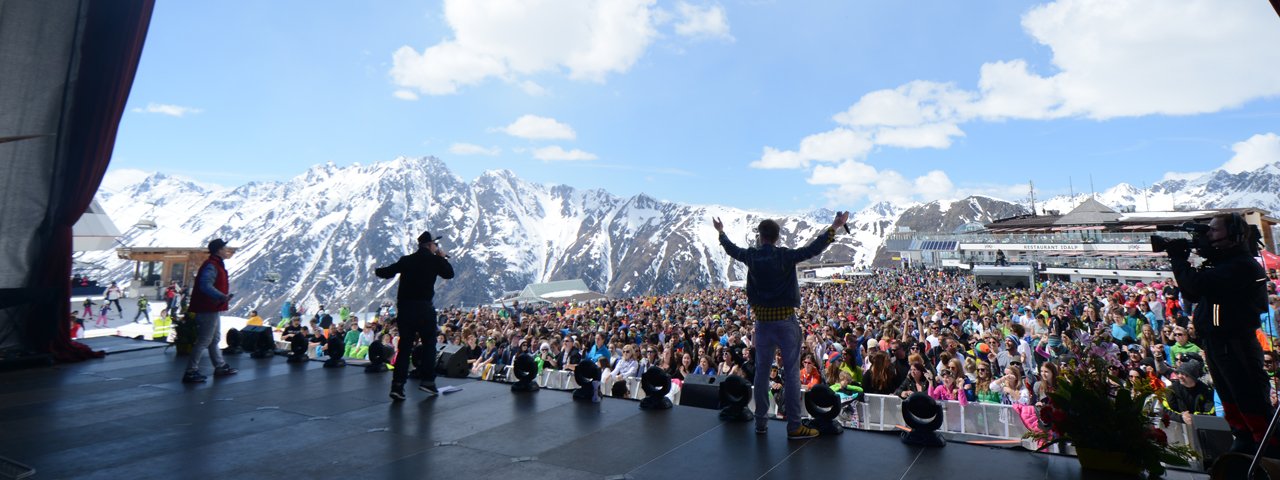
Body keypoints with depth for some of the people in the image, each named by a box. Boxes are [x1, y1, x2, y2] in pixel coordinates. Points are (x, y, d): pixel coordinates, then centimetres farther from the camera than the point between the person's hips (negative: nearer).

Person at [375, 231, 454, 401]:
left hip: (404, 308, 4)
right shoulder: (434, 260, -1)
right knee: (429, 344, 11)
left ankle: (397, 385, 2)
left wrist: (377, 271, 33)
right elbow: (449, 273, 9)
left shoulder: (406, 260, 8)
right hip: (424, 308, -4)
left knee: (404, 346, 7)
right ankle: (428, 380, 9)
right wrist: (442, 257, 19)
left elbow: (387, 272, 12)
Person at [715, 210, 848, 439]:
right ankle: (794, 426, 2)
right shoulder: (785, 256, -12)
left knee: (761, 371, 11)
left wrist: (721, 232, 34)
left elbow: (732, 250, 17)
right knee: (791, 373, 0)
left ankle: (761, 422, 20)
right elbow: (813, 249, -15)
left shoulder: (752, 256, -1)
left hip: (762, 321, 4)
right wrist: (834, 227, -9)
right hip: (785, 320, -4)